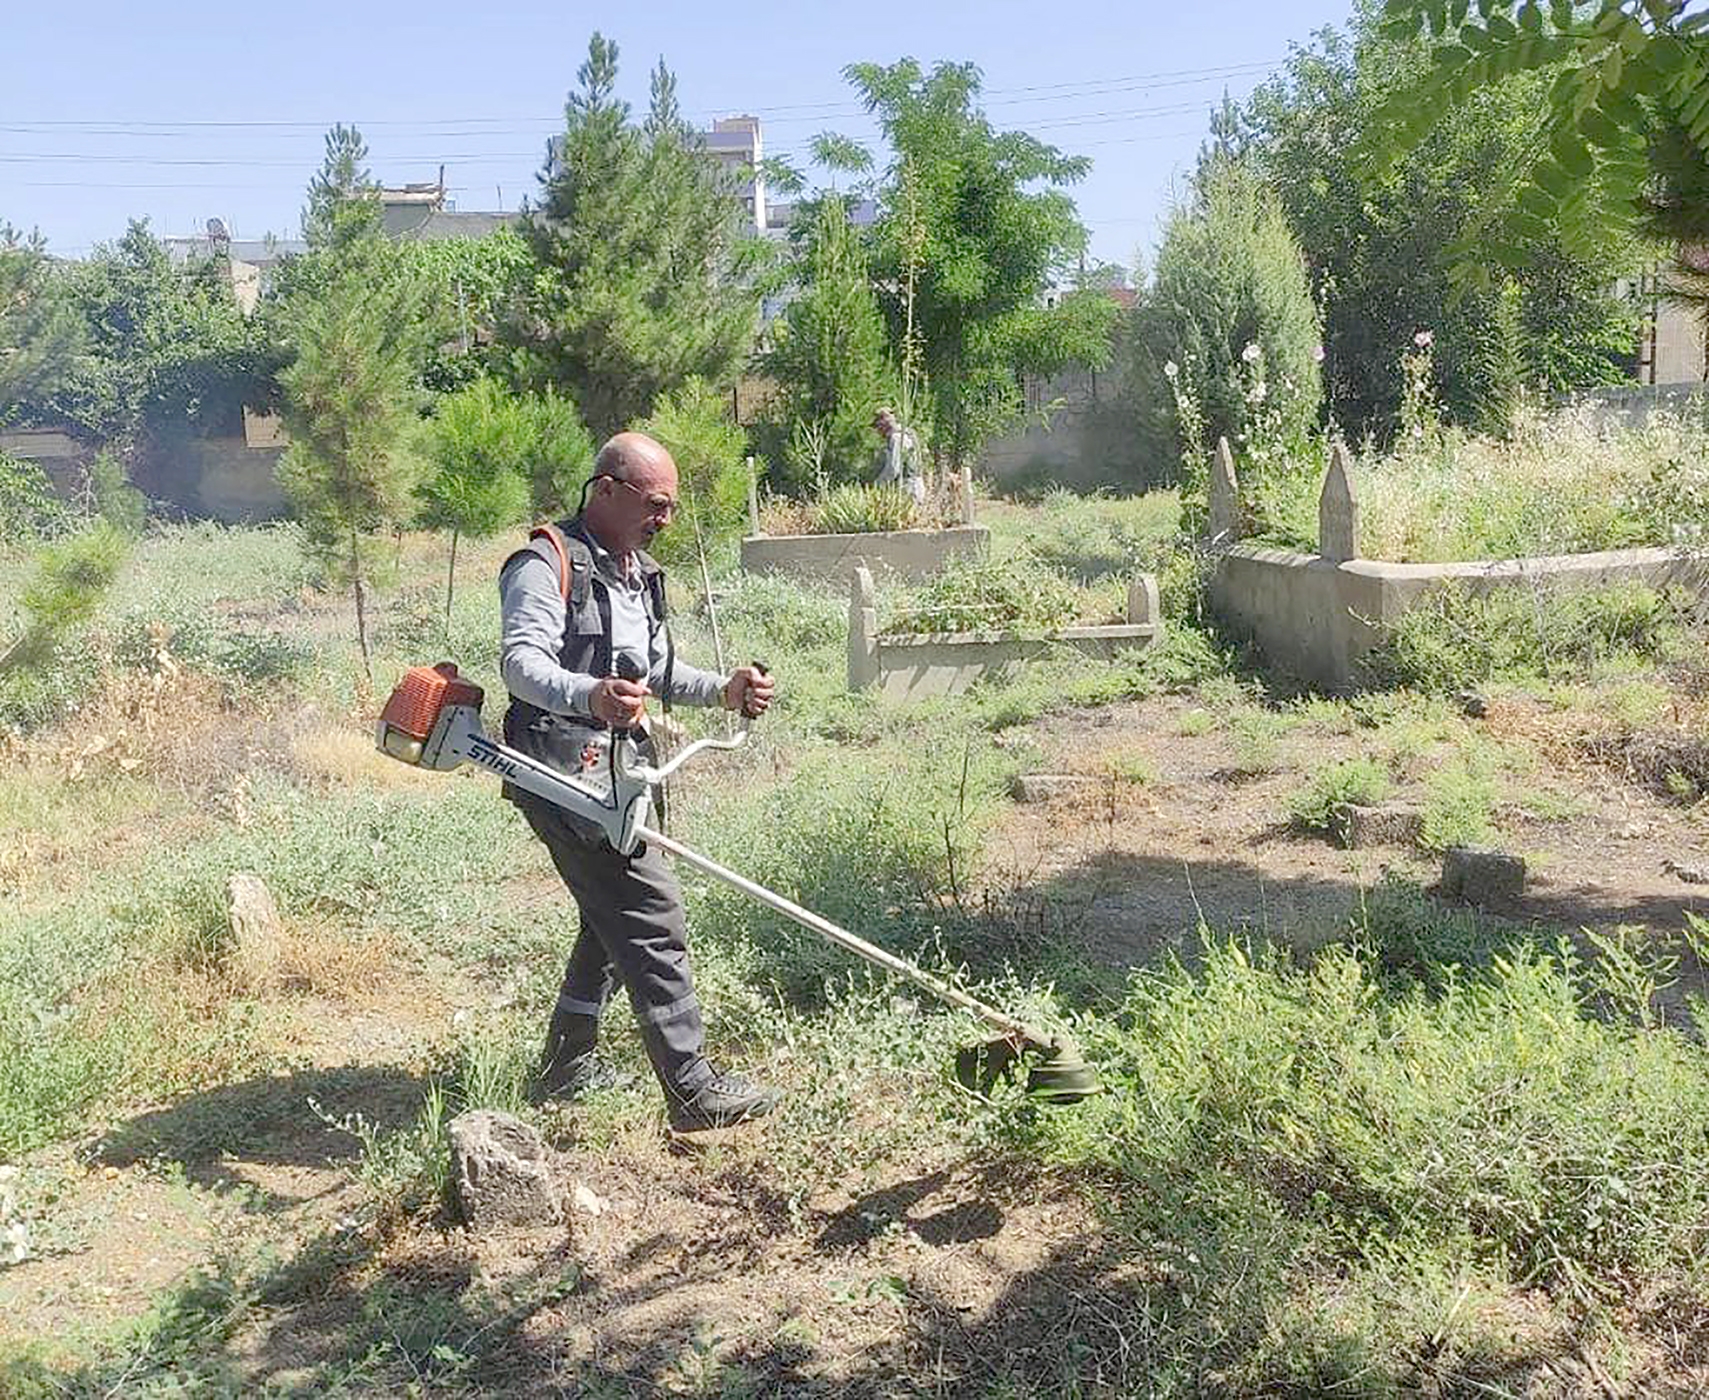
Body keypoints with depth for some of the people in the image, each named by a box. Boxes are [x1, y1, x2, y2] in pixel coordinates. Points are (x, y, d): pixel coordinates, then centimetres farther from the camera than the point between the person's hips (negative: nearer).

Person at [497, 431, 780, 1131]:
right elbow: (520, 660, -25)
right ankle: (694, 1090, -5)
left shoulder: (639, 573, 19)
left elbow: (657, 670, 25)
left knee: (615, 918, 19)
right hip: (564, 774, -10)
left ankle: (567, 1065, 33)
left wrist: (723, 690, 7)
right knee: (653, 916, -11)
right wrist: (590, 695, -44)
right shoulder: (549, 562, -12)